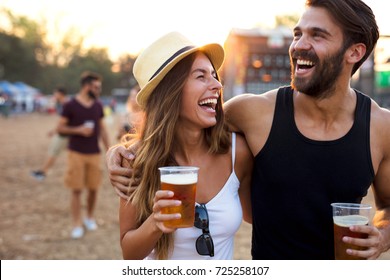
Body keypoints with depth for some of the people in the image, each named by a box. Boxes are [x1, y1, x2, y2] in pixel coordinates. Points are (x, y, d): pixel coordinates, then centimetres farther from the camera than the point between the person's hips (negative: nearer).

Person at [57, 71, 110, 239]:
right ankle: (77, 225, 7)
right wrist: (78, 130, -17)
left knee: (93, 188, 7)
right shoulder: (70, 105, -6)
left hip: (94, 153, 4)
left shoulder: (98, 106, 7)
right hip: (76, 153, -3)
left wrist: (109, 150, 7)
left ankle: (90, 218, 27)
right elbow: (60, 128, -2)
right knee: (76, 189, -1)